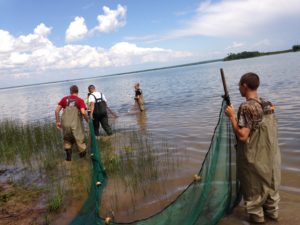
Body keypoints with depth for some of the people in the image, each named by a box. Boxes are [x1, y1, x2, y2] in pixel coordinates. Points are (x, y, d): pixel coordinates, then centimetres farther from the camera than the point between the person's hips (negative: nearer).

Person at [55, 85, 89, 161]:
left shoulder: (65, 99, 9)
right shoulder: (80, 100, -2)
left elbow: (56, 110, 6)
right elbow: (83, 112, -16)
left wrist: (58, 121, 13)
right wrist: (88, 120, 0)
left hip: (65, 123, 3)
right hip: (76, 124, -3)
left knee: (67, 140, 24)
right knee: (80, 140, 12)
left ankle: (68, 155, 19)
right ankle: (82, 154, 23)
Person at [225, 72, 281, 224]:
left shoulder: (246, 107, -23)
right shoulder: (268, 105, 1)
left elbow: (242, 136, -27)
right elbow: (270, 129, 10)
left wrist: (232, 116, -20)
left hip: (254, 157, -7)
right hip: (270, 154, 7)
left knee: (254, 185, 12)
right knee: (270, 182, 23)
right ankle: (272, 211, 40)